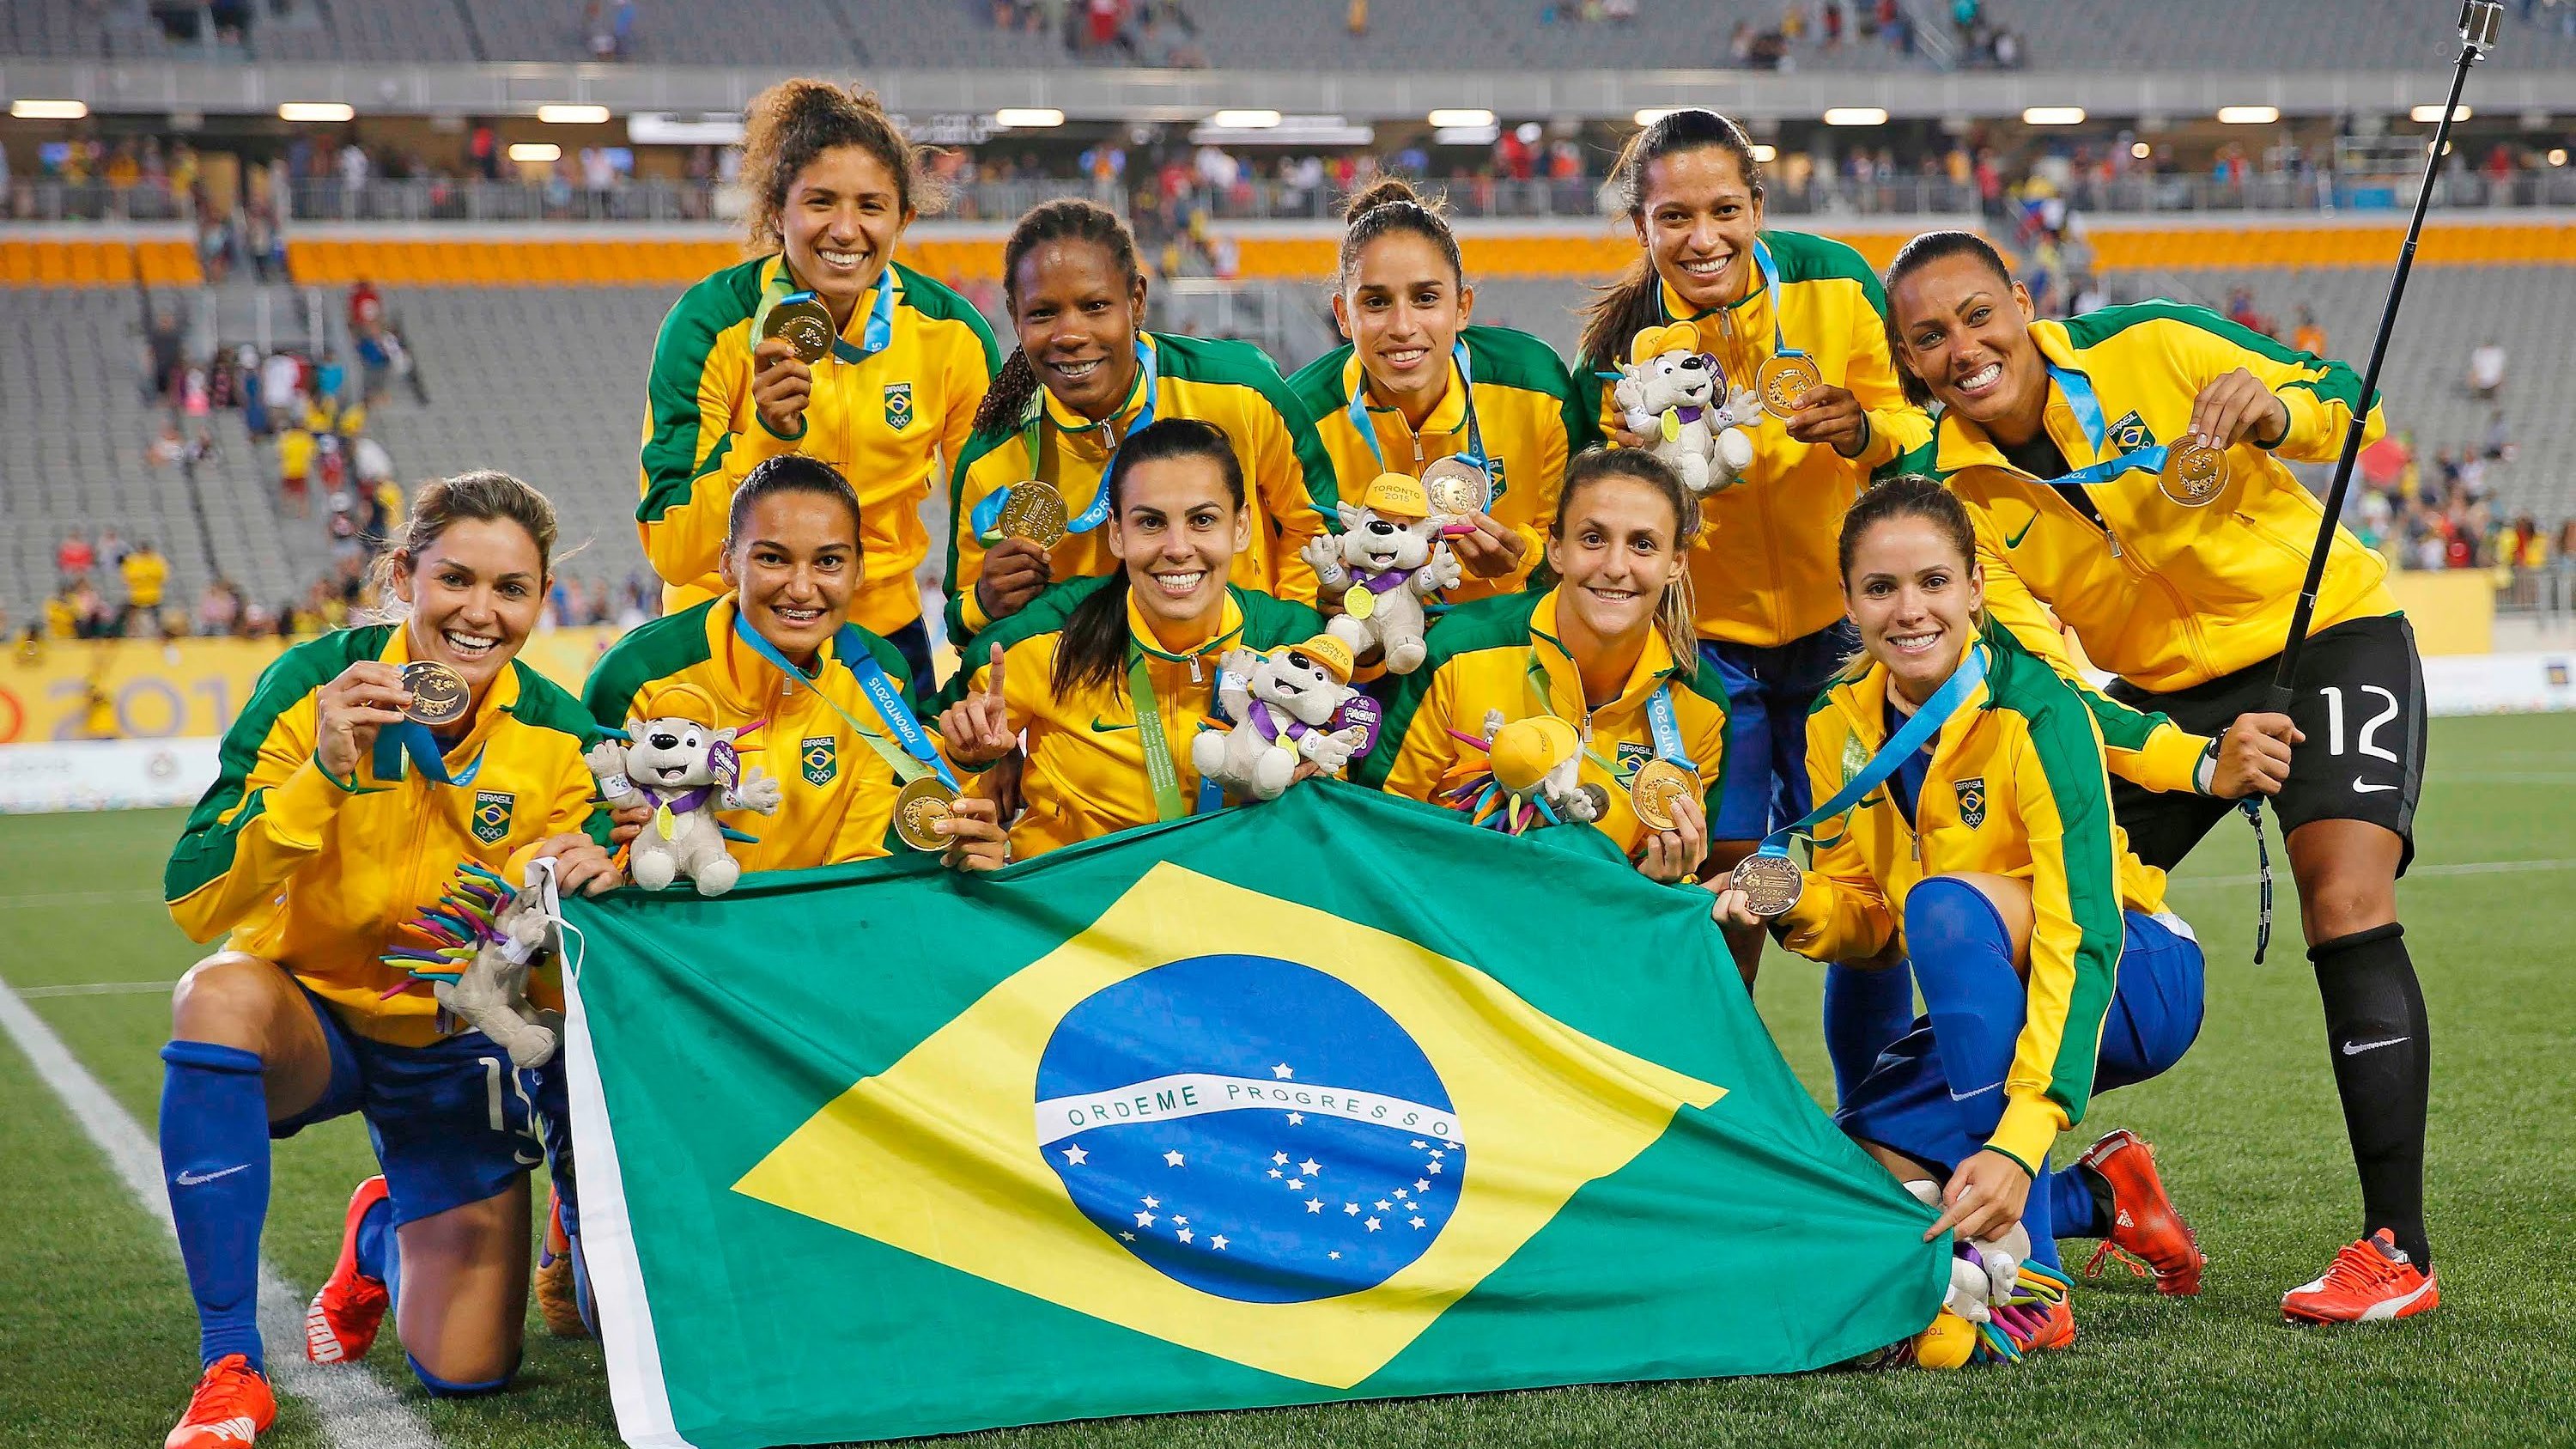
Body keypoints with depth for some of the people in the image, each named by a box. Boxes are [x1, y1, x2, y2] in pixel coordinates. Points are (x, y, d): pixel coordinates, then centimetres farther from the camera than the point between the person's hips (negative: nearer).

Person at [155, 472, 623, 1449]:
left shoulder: (558, 738, -12)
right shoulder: (314, 684, -17)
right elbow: (194, 903, -25)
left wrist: (584, 889, -30)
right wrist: (323, 775, -37)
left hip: (462, 1050, 2)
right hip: (315, 1013, -2)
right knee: (221, 995, -38)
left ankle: (382, 1237, 35)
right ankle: (230, 1371, -25)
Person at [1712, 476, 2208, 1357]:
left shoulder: (2039, 713, -26)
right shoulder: (1840, 726, -7)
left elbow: (2082, 932, -35)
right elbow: (1866, 919, 1)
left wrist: (2020, 1141, -48)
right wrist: (1798, 904, -25)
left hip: (2134, 985, -6)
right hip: (1988, 999, 6)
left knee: (1948, 905, -35)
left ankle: (2026, 1281, -34)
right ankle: (2104, 1197, 11)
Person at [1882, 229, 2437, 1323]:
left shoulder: (2148, 347, -18)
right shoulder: (1955, 495, -12)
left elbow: (2355, 402, -8)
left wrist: (2269, 408, -32)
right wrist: (2197, 758, -29)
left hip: (2326, 630, -4)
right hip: (2168, 687, 4)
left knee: (2345, 901, -22)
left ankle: (2398, 1250, -17)